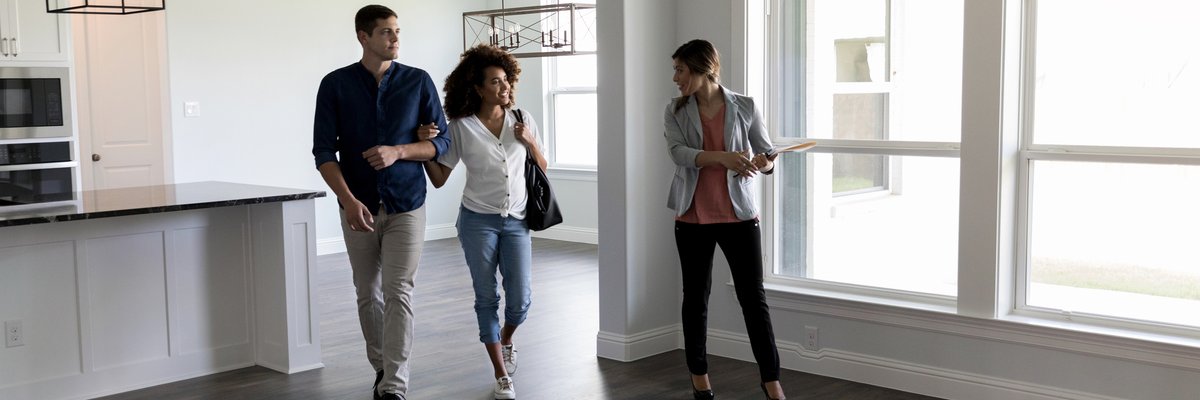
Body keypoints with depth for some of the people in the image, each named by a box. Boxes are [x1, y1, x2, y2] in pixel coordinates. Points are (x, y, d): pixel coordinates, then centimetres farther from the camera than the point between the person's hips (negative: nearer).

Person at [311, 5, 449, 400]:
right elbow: (323, 150, -7)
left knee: (398, 293, -8)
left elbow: (442, 141, 0)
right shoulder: (335, 84, -3)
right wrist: (348, 200, -20)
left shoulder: (418, 82, -2)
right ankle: (381, 367, 30)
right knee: (368, 294, 12)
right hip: (359, 207, 1)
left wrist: (398, 151, -18)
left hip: (406, 206, -1)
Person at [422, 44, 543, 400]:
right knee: (487, 298, 3)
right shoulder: (461, 127, -3)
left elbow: (541, 170, 10)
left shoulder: (522, 120, 3)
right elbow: (439, 178, -1)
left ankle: (505, 341, 35)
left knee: (520, 299, 0)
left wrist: (530, 143, -8)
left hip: (516, 221, 2)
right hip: (478, 220, -2)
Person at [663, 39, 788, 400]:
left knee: (753, 297, -1)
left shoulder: (744, 108, -1)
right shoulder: (675, 112, 1)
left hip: (738, 215, -1)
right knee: (696, 297, 11)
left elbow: (768, 155, 4)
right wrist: (723, 157, -31)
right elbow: (679, 153, -16)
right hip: (692, 218, 2)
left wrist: (763, 163, -20)